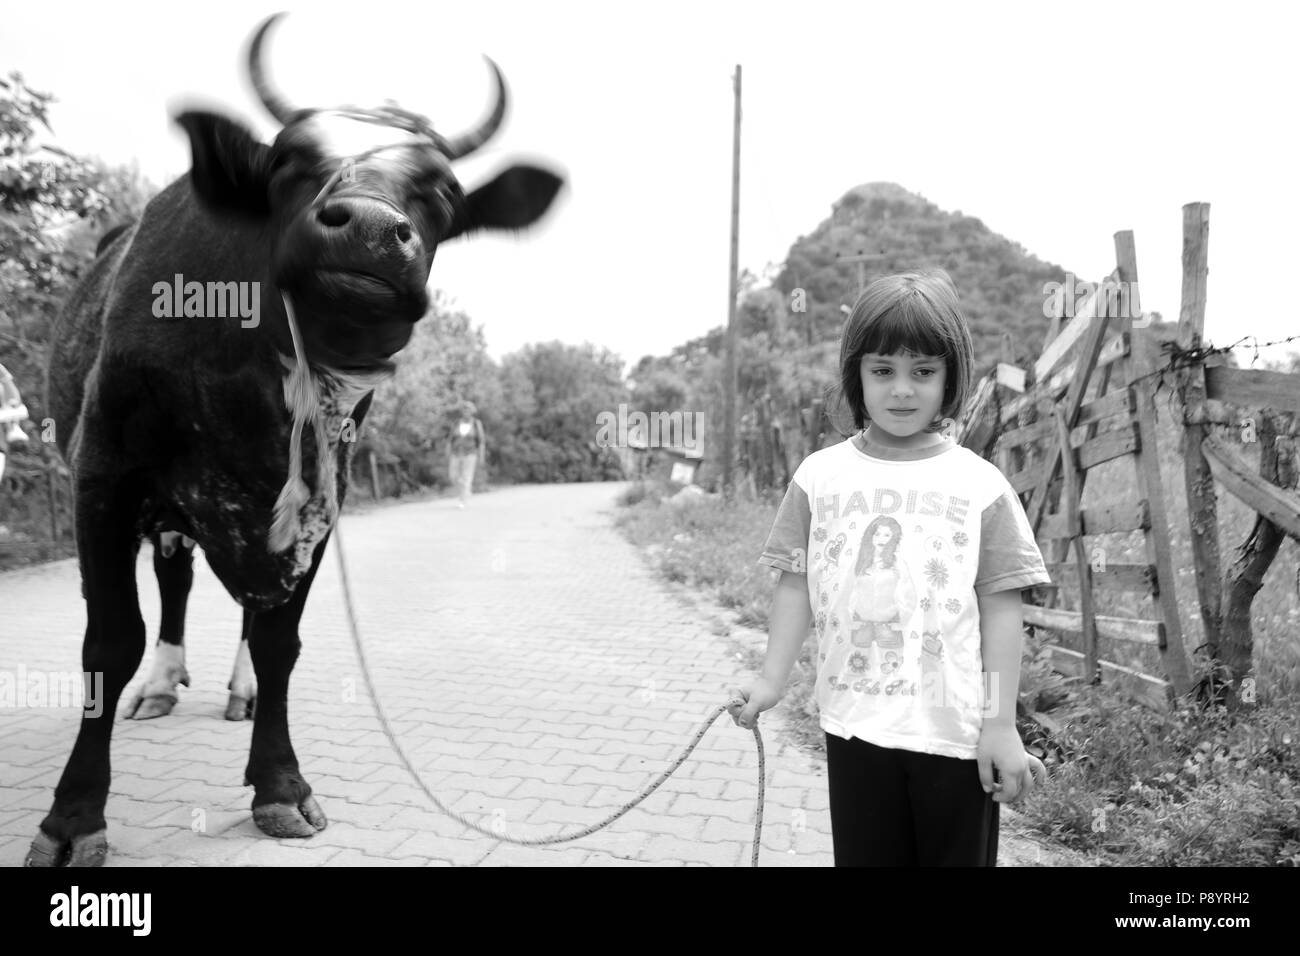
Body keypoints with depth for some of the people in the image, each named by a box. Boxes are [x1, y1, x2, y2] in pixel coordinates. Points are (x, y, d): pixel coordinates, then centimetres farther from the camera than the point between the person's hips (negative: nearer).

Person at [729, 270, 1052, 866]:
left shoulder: (981, 486, -4)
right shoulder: (819, 477, 0)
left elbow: (1000, 606, -3)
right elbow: (796, 586, 4)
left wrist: (1001, 725, -5)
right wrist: (771, 680, -3)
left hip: (957, 731, -1)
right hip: (855, 726, 2)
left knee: (959, 855, 13)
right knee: (863, 855, 15)